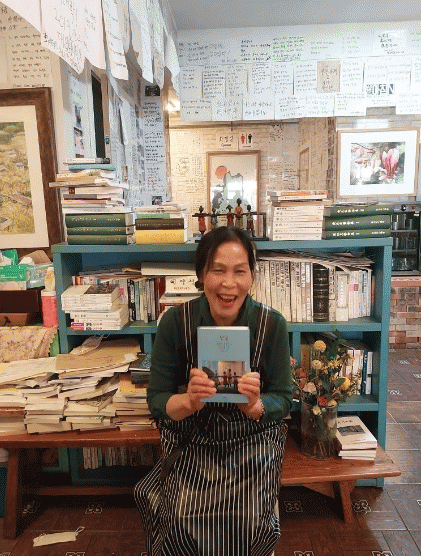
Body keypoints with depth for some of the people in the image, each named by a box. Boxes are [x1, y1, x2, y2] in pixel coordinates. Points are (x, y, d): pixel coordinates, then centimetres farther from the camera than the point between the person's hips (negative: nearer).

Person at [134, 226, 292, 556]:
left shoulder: (273, 324, -15)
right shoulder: (175, 322, -15)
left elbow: (283, 401, -7)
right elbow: (156, 401, -9)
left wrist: (255, 406, -30)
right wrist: (188, 401, -31)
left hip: (252, 442, 0)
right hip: (192, 442, 0)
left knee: (246, 520, -20)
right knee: (182, 519, -19)